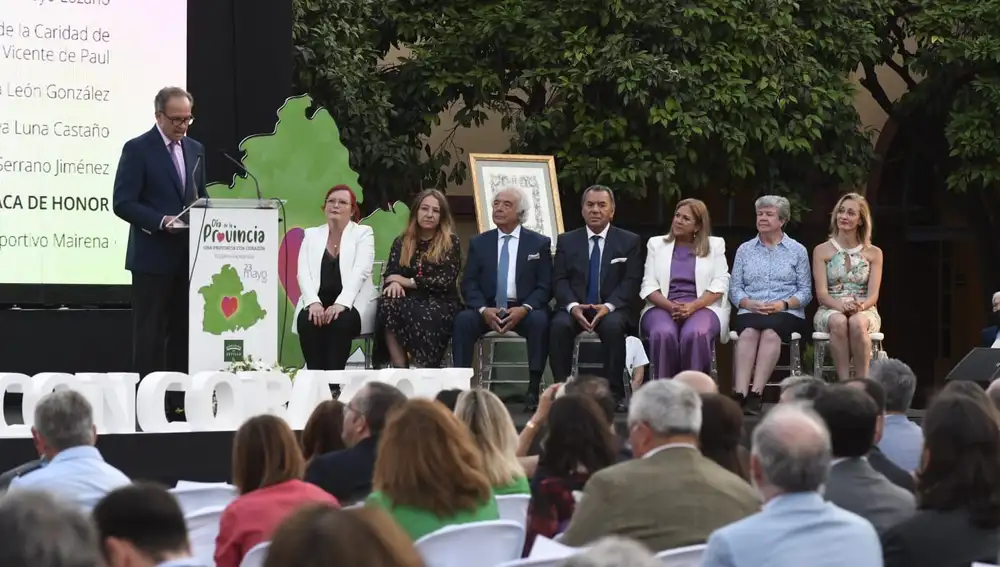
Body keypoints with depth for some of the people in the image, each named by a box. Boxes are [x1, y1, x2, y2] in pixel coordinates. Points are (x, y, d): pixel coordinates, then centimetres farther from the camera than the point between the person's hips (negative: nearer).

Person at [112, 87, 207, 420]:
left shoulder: (195, 149, 13)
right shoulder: (137, 149, -7)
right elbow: (123, 203, -12)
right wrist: (162, 222, -22)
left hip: (188, 256, 6)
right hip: (152, 257, -6)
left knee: (183, 331, 8)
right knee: (150, 334, -3)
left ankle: (178, 402, 12)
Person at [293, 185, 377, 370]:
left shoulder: (363, 233, 6)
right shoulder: (312, 235, 15)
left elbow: (360, 272, -9)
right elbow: (303, 273, 3)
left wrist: (341, 303, -24)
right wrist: (313, 302, -18)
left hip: (353, 304, -2)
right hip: (318, 302, 2)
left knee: (341, 321, -35)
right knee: (307, 321, -30)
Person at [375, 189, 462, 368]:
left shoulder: (451, 242, 4)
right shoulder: (401, 242, 16)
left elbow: (445, 281, -6)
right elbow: (389, 274, 7)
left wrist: (408, 282, -9)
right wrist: (394, 284, -18)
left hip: (440, 304, -3)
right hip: (410, 301, 3)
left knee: (422, 317, -39)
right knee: (388, 303, -34)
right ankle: (400, 371, -36)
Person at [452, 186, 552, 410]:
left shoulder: (539, 243, 9)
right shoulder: (479, 243, 14)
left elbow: (545, 286, 2)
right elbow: (469, 284, 7)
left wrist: (524, 309, -17)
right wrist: (483, 310, -14)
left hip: (523, 311, -1)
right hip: (487, 309, 1)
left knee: (540, 321, -34)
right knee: (463, 320, -29)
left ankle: (534, 389, -32)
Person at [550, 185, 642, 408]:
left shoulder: (629, 241, 8)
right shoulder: (566, 241, 12)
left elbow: (631, 281, -1)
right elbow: (559, 280, 4)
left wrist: (608, 306, -18)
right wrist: (573, 306, -16)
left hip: (612, 309, -1)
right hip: (575, 308, 1)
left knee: (613, 326, -36)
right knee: (559, 325, -32)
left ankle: (614, 393, -29)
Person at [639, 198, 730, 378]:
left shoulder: (715, 245, 14)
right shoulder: (656, 244, 17)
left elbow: (720, 284, 3)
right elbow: (649, 286, 8)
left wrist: (693, 306, -14)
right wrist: (671, 306, -12)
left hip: (702, 307, -1)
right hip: (663, 307, 1)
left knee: (695, 334, -37)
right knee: (663, 333, -35)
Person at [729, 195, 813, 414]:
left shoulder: (797, 251, 13)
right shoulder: (745, 250, 18)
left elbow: (805, 291, 8)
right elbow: (734, 289, 12)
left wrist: (784, 304, -10)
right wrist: (750, 304, -9)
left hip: (786, 313, -1)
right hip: (749, 312, 1)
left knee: (770, 332, -36)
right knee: (749, 332, -35)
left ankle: (756, 393, -47)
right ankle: (740, 392, -48)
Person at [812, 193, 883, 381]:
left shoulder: (874, 253, 10)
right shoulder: (822, 251, 8)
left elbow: (873, 294, 1)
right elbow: (821, 294, -1)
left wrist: (860, 306, -23)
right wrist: (841, 305, -23)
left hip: (864, 311, 0)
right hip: (830, 311, 0)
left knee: (857, 323, -37)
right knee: (838, 322, -38)